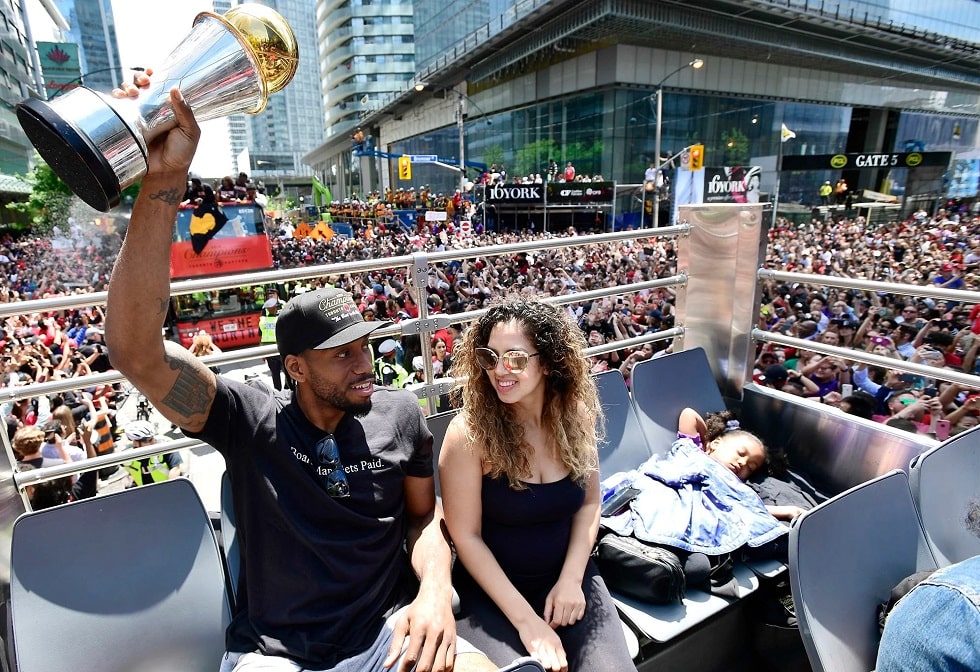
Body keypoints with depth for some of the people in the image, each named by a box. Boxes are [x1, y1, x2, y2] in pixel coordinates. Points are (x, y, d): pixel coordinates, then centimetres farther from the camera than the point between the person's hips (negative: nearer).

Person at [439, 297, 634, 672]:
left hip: (566, 576, 3)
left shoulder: (575, 416, -8)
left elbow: (588, 503, 3)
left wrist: (571, 579, -8)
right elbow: (466, 536, -15)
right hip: (490, 589, -3)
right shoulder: (468, 432, -20)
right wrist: (524, 617, -16)